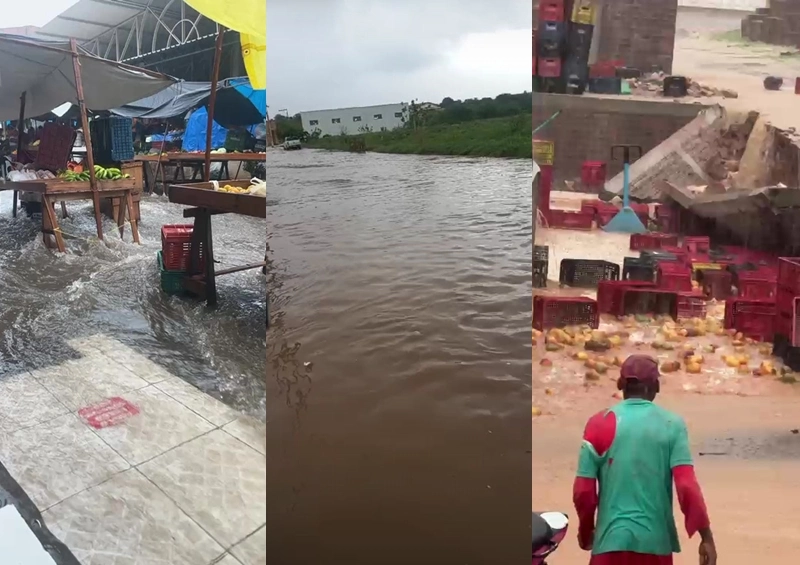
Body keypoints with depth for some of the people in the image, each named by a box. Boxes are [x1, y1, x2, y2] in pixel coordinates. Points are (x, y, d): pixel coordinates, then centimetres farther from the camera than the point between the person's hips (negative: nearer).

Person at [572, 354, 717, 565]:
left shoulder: (599, 423, -4)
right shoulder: (672, 424, -2)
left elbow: (583, 491, -4)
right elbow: (687, 486, -11)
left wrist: (585, 530, 12)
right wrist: (706, 536, -2)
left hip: (612, 538, -1)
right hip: (656, 539, 1)